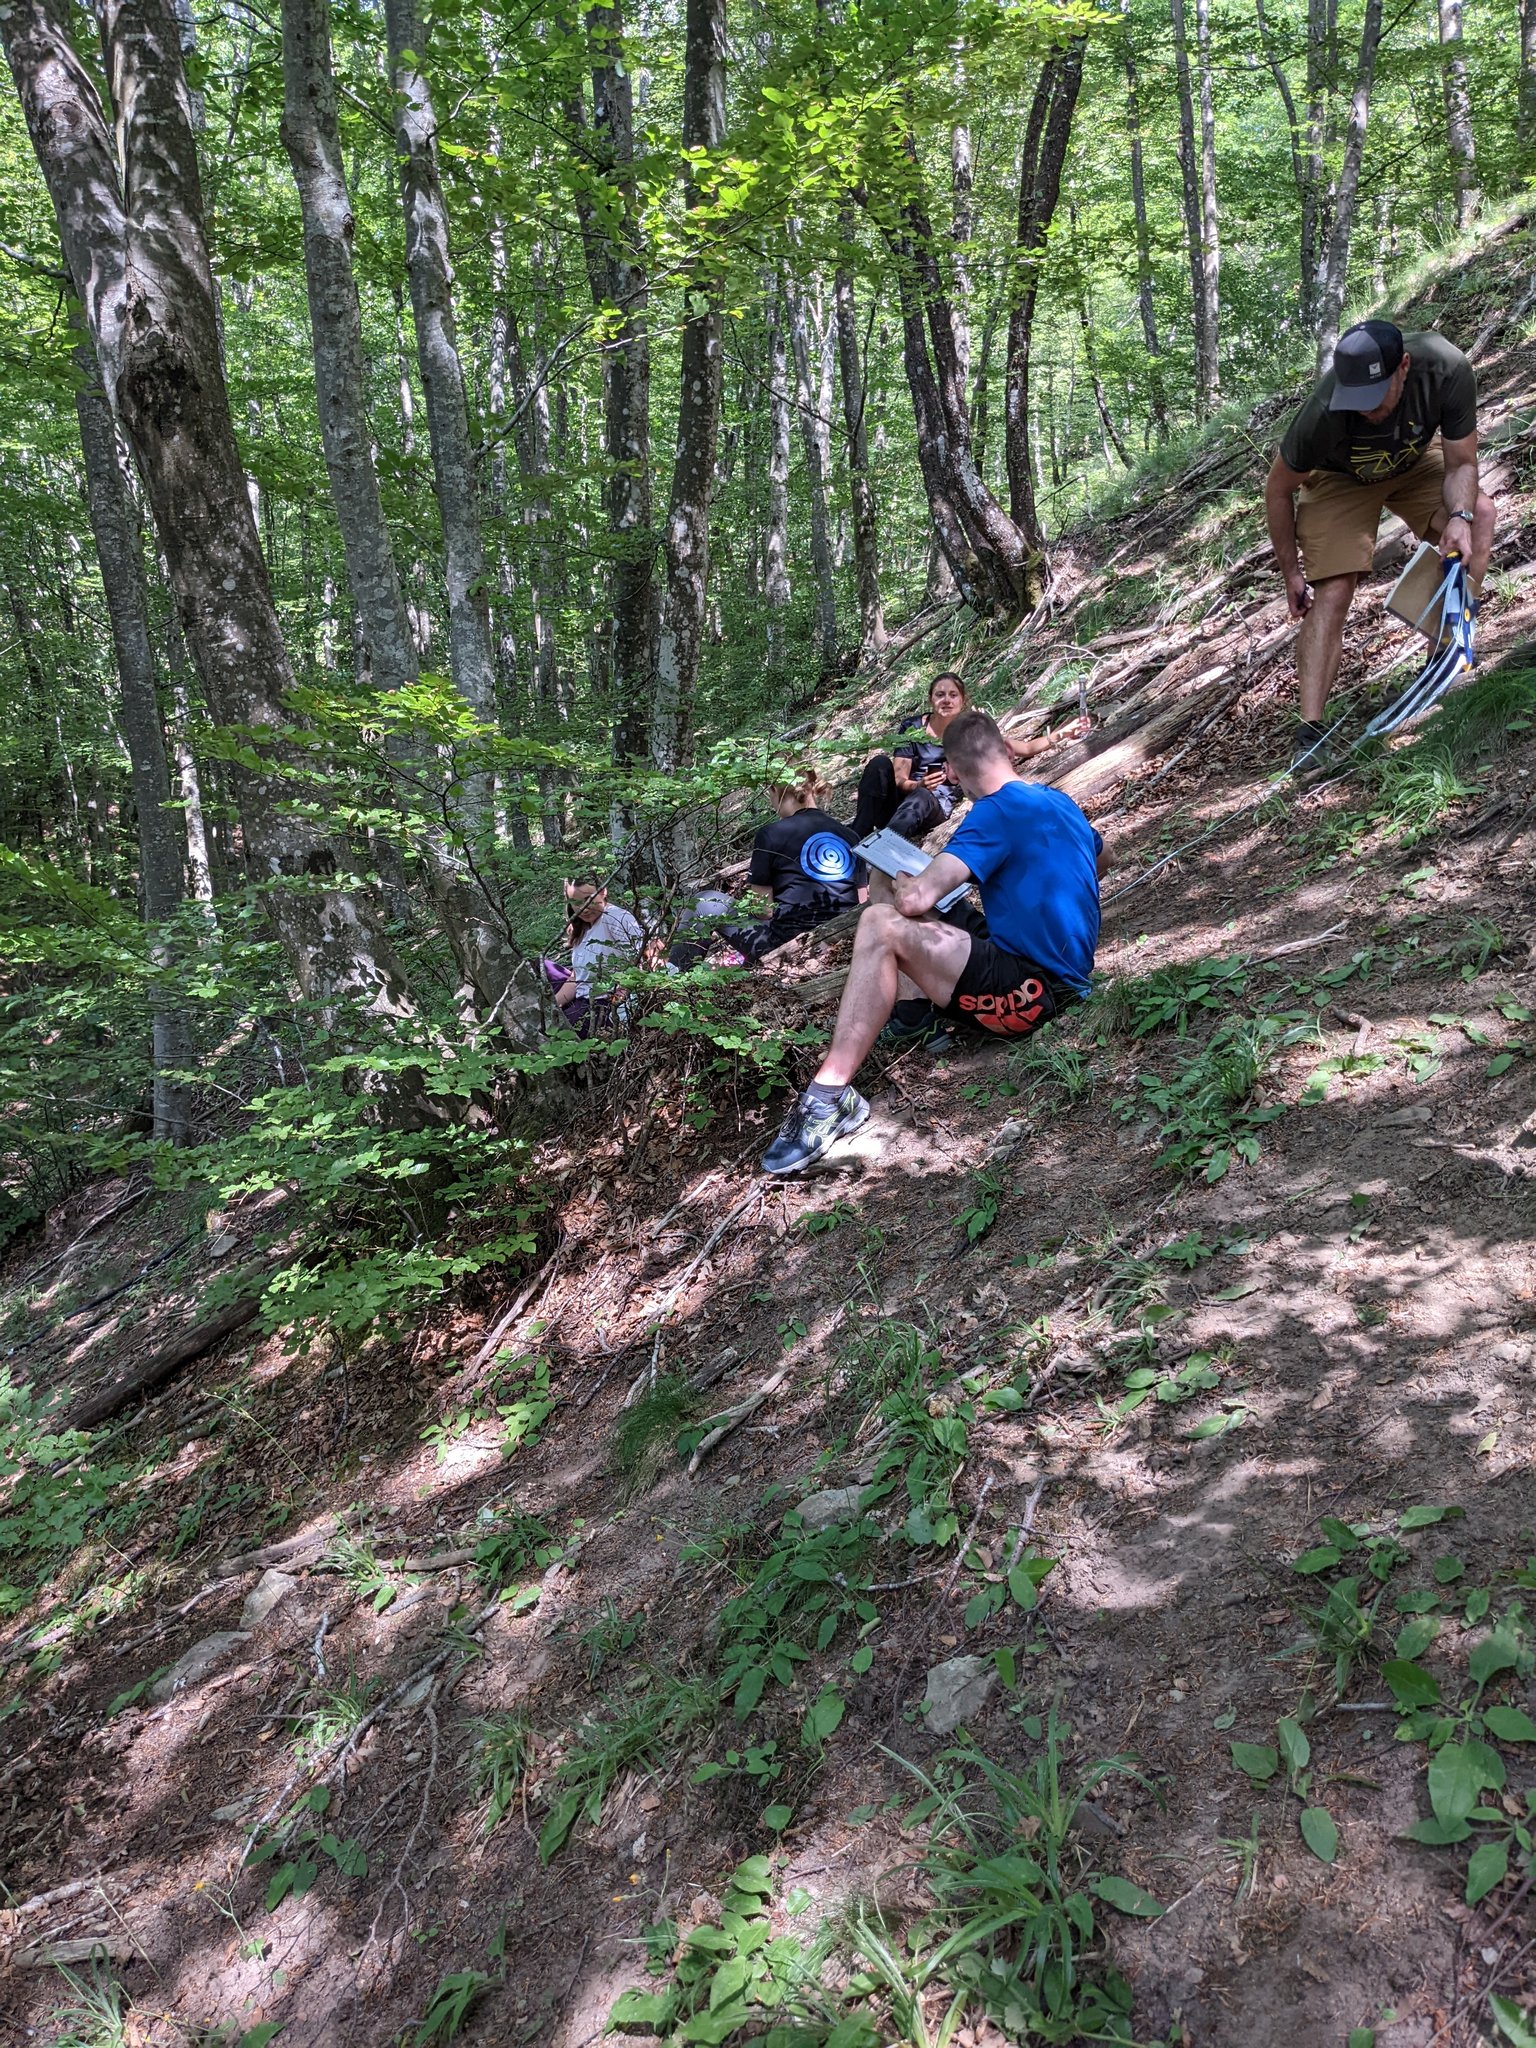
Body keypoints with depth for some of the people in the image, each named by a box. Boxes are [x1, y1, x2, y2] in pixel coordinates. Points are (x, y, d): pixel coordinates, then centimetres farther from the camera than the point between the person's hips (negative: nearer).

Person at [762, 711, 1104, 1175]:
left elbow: (916, 899, -22)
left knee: (882, 925, -21)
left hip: (1033, 989, -10)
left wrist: (902, 885, 1)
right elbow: (1099, 858, 36)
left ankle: (829, 1096, -25)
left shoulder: (997, 811, -14)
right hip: (1064, 974, 10)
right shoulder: (1058, 800, 14)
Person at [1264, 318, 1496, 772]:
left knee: (1480, 511, -22)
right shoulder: (1322, 416, -38)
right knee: (1333, 593, -20)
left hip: (1413, 463, 4)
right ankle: (1309, 732, -23)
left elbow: (1461, 463, -18)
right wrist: (1291, 572, -13)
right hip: (1339, 479, -3)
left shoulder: (1447, 369, -33)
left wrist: (1459, 517, -39)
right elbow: (1278, 489, -19)